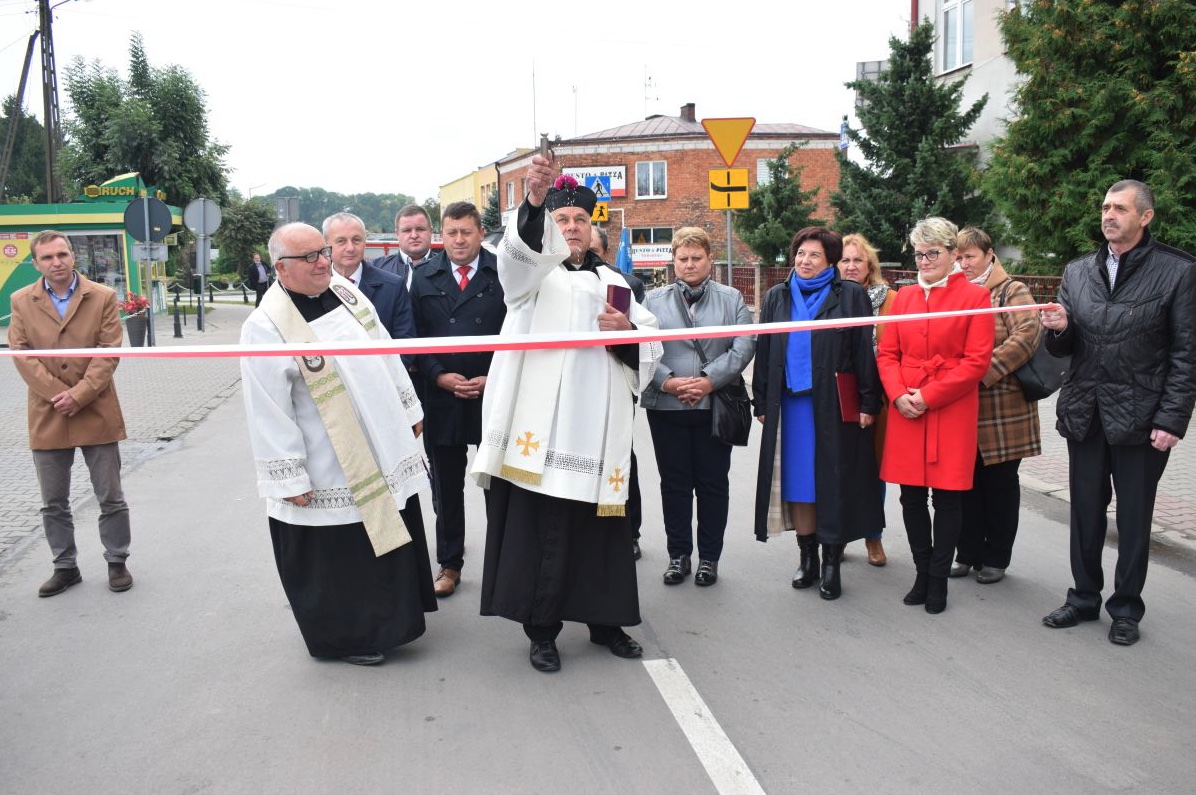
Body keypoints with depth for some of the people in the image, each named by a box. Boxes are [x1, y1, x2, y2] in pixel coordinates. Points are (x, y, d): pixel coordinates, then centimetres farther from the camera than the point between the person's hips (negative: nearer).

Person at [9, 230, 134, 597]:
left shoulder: (102, 297, -1)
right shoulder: (22, 301, 4)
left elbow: (109, 351, -6)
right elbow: (21, 352, -2)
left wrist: (78, 395, -15)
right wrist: (56, 394, -13)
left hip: (97, 413, -2)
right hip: (47, 417, 2)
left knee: (111, 499, 6)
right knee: (54, 504, 10)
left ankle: (117, 562, 21)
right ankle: (65, 567, 24)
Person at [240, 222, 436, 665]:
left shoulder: (345, 292, 3)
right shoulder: (265, 327, -18)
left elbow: (386, 356, 12)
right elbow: (269, 413, -18)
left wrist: (409, 409, 14)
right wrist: (290, 479, -17)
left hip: (385, 452, 7)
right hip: (327, 476, -7)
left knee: (391, 537, 19)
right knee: (339, 554, 6)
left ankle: (388, 618, 40)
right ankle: (347, 637, 27)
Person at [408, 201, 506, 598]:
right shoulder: (423, 279, 6)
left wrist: (494, 379, -11)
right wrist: (439, 376, -9)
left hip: (495, 394, -2)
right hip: (442, 398, 2)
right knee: (446, 487, 12)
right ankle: (449, 563, 25)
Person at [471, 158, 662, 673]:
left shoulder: (613, 282, 20)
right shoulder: (533, 271, 8)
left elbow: (652, 344, 16)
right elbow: (523, 247, -17)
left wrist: (628, 332, -6)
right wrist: (534, 201, -37)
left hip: (598, 425, 4)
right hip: (542, 422, -4)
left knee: (601, 524, 8)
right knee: (541, 524, -4)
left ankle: (604, 620, 23)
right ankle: (541, 629, 8)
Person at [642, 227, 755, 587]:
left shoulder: (732, 299, 7)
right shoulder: (654, 300, 9)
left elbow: (743, 347, -4)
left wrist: (709, 380, -15)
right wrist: (667, 381, -15)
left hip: (714, 406, -1)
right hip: (666, 406, 1)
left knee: (713, 483, 6)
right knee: (674, 483, 8)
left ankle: (709, 557, 17)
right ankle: (678, 555, 19)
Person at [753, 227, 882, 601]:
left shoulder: (851, 296, 1)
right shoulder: (777, 297, 11)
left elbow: (864, 351, -2)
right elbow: (763, 352, 12)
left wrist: (868, 403, -7)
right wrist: (762, 402, 7)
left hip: (834, 406, -3)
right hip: (790, 405, 3)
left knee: (834, 483, 1)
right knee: (797, 483, 6)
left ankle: (831, 564, 11)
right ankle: (807, 558, 19)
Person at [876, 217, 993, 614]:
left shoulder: (974, 296, -2)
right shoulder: (904, 296, 12)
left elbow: (977, 360, -9)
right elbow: (887, 352, 10)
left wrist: (928, 396, -14)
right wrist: (898, 395, -8)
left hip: (951, 413, -4)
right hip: (905, 413, 4)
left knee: (947, 498, 4)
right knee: (911, 497, 7)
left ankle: (938, 580, 16)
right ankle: (922, 573, 22)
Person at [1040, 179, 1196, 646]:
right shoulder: (1077, 272, 8)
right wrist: (1058, 330, -11)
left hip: (1140, 418, -4)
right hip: (1085, 415, 4)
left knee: (1134, 519, 8)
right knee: (1085, 513, 13)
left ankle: (1126, 608, 23)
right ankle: (1084, 598, 27)